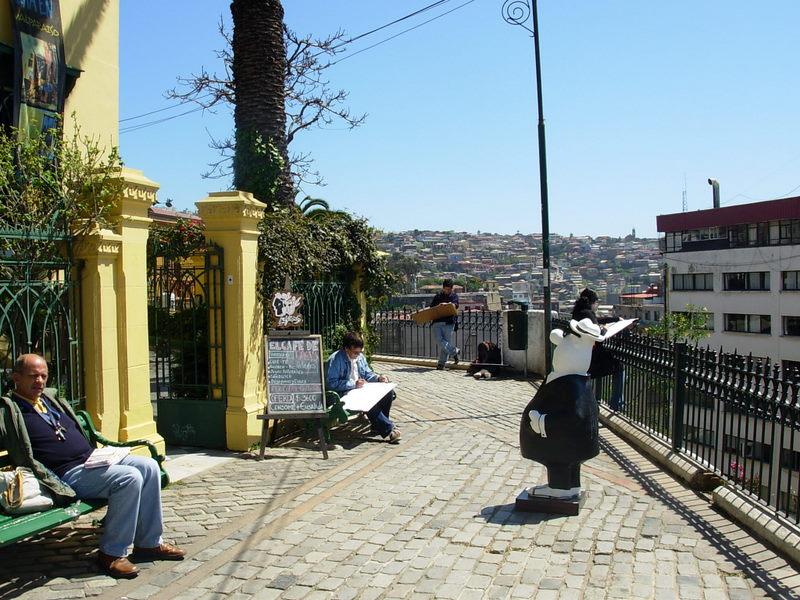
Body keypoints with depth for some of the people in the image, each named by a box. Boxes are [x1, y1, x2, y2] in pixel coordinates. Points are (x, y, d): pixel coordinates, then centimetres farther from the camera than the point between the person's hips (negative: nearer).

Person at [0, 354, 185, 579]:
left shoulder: (50, 399, 19)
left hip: (93, 459, 8)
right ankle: (112, 553, -14)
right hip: (68, 474, -8)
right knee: (129, 478, -27)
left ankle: (149, 543, 2)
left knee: (149, 467, -6)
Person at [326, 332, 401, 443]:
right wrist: (353, 384, -23)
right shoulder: (335, 359, -14)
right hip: (344, 394, -8)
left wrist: (378, 377, -1)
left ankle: (379, 425, -3)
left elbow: (367, 373, 22)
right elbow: (331, 383, -20)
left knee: (389, 392, -12)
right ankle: (388, 430, -28)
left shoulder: (360, 356, 11)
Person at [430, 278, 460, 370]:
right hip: (437, 321, 3)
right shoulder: (438, 296, 21)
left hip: (448, 322, -3)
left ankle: (441, 363, 4)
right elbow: (431, 307, 19)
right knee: (439, 339, -14)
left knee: (446, 341, -4)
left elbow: (455, 305, -8)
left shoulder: (454, 296, 12)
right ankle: (454, 351, 1)